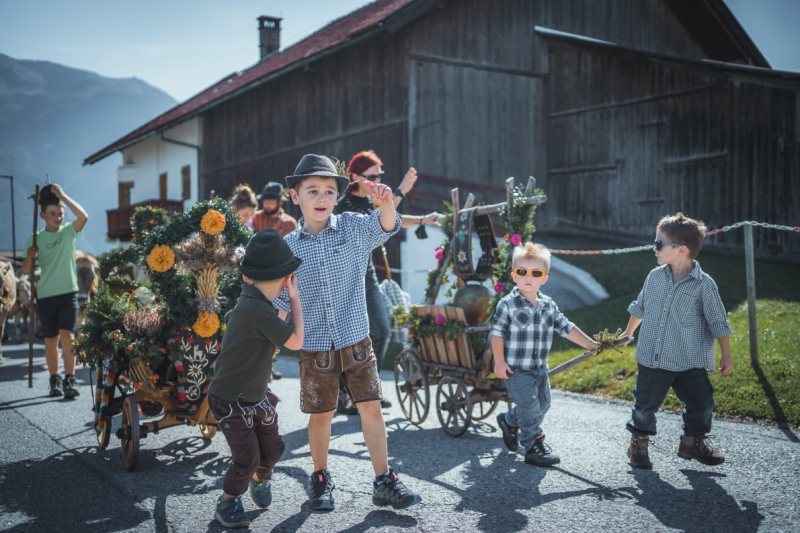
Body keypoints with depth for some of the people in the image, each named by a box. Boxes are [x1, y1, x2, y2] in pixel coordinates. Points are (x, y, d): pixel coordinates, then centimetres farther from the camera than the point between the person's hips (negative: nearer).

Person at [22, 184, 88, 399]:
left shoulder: (68, 231, 3)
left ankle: (70, 381, -12)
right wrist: (30, 256, -18)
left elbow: (83, 216, -17)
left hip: (69, 293, -1)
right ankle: (54, 380, 19)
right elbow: (26, 269, 4)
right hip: (46, 295, 2)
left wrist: (62, 195, -15)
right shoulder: (36, 238, 4)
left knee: (67, 336, -12)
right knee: (51, 340, 9)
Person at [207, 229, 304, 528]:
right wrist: (295, 298, -17)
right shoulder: (259, 311, -31)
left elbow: (230, 319, 21)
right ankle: (228, 502, 21)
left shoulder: (247, 301, -2)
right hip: (231, 403, -9)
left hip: (257, 397, 9)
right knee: (247, 460, -4)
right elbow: (295, 341, -24)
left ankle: (260, 478, 40)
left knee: (273, 450, 9)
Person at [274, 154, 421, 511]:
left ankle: (384, 482, 15)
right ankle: (320, 479, 31)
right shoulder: (289, 247, 0)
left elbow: (387, 227, -21)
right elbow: (279, 300, 8)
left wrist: (385, 202, -41)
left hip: (356, 340, 0)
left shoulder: (353, 227, -3)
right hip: (314, 346, 0)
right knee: (321, 414, 11)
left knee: (371, 408, 3)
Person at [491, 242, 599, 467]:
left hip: (539, 367, 7)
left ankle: (509, 420, 37)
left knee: (542, 404, 15)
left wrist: (590, 344, 11)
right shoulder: (507, 304, -12)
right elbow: (497, 332, -11)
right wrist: (499, 361, -16)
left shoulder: (549, 305, 4)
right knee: (530, 406, -7)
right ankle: (534, 447, 7)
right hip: (515, 368, -6)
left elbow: (566, 328, 11)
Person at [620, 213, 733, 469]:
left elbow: (718, 322, -4)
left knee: (702, 402, 6)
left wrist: (726, 356, -2)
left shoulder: (704, 284, -10)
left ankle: (693, 442, 28)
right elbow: (639, 308, 17)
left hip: (691, 362, -2)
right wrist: (627, 334, 26)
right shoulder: (655, 277, 1)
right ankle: (639, 442, 26)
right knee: (646, 402, 7)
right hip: (652, 359, 2)